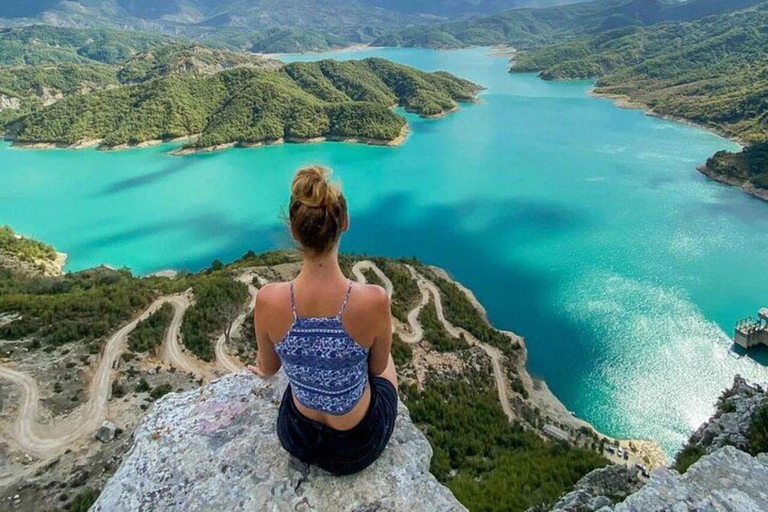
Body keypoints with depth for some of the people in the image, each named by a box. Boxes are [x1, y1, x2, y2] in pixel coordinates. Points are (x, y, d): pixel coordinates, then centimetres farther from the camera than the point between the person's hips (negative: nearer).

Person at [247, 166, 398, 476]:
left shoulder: (268, 300, -26)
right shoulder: (374, 301, -33)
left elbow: (268, 368, -6)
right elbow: (377, 367, -12)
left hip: (296, 439, 2)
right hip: (358, 445, -1)